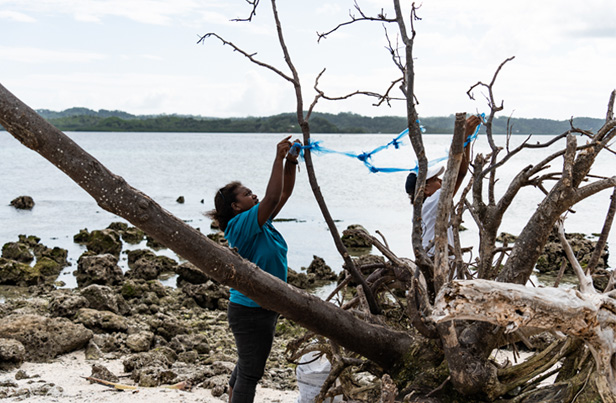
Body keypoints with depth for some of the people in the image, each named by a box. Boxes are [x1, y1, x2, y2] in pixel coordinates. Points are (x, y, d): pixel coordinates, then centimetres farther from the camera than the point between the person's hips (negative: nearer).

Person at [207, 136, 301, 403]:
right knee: (250, 371, -4)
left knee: (246, 367, 21)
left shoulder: (260, 221, 7)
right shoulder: (242, 225, -19)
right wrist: (279, 158, -26)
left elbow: (284, 193, 10)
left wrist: (291, 161, -3)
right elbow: (272, 196, -30)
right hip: (250, 310, -10)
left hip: (264, 307, 10)